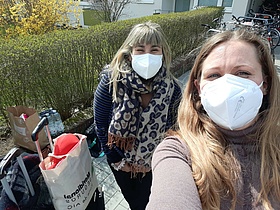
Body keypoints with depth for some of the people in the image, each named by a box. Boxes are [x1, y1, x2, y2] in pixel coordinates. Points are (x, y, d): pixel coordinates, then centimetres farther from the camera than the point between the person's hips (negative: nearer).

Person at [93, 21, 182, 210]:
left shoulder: (172, 88, -20)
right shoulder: (111, 82, -24)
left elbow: (173, 125, -7)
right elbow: (100, 124, -16)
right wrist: (116, 158, -12)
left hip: (153, 161, 0)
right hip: (121, 159, 0)